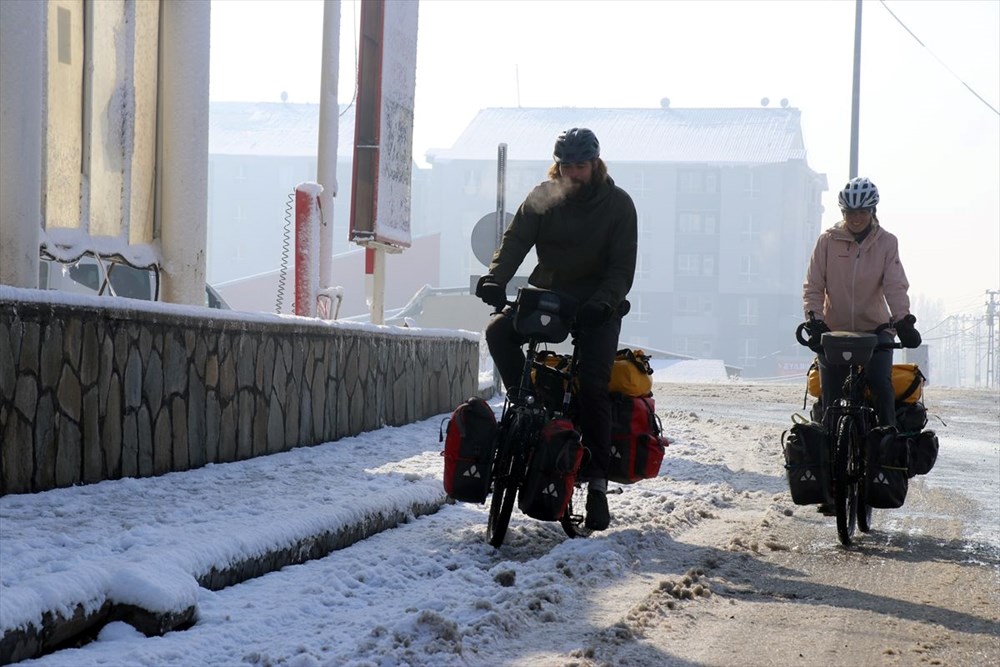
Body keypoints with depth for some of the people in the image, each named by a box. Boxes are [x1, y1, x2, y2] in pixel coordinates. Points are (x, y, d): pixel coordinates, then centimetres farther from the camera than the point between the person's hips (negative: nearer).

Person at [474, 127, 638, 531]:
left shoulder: (618, 204, -2)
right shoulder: (542, 198, 5)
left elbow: (622, 266, -8)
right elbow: (515, 241, -4)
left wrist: (603, 301, -27)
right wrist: (495, 278, -25)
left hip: (597, 305, -3)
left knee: (592, 386, -18)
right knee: (499, 331, -24)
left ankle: (597, 482, -14)